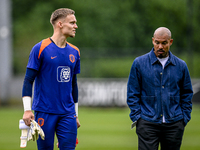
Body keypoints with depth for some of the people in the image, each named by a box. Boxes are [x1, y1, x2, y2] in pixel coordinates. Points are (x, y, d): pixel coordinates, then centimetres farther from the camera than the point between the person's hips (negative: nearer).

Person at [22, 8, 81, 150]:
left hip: (67, 114, 5)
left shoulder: (74, 52, 12)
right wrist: (27, 110, -13)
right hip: (44, 112, -5)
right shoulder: (40, 48, -5)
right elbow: (28, 81, -5)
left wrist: (75, 114, 21)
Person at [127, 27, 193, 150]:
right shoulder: (139, 63, 2)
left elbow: (187, 94, 14)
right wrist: (137, 117, -4)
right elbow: (133, 94, 4)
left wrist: (185, 118, 5)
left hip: (174, 125, 2)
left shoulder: (181, 66, 8)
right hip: (148, 124, -2)